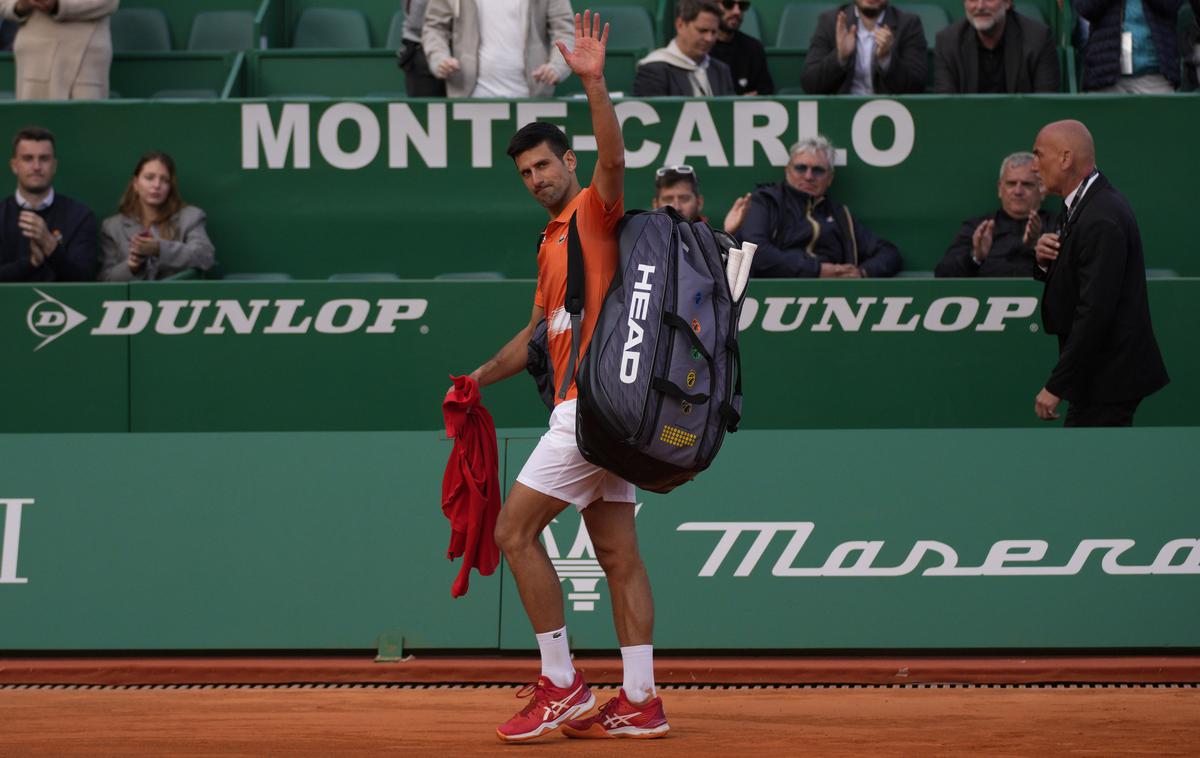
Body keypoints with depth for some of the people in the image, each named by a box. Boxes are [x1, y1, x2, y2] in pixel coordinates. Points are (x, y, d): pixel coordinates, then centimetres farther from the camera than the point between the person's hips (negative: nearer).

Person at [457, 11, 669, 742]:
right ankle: (640, 701, 7)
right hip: (593, 408, 9)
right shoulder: (552, 241, 20)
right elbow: (539, 332, 29)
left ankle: (562, 685, -5)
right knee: (618, 553, 7)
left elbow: (614, 159, -27)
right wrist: (480, 378, 29)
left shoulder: (594, 209, -5)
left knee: (516, 529, -7)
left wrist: (595, 84, -38)